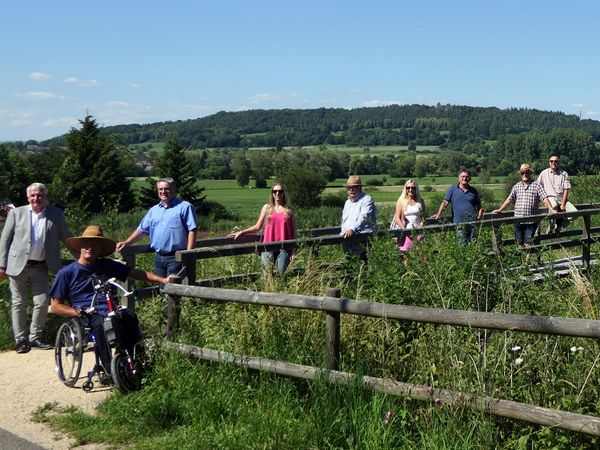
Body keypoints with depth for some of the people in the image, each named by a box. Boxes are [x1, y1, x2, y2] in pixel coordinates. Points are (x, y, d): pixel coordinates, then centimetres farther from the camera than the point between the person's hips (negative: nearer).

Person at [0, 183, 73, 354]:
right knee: (19, 304, 4)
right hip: (18, 265, -1)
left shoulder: (56, 214, 5)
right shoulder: (17, 213, 3)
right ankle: (21, 340, 13)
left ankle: (34, 338, 14)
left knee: (42, 303, -1)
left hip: (40, 267, 1)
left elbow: (66, 237, 10)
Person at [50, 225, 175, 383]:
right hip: (87, 315, -3)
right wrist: (79, 312, -8)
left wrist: (162, 280, 3)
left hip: (113, 310, 3)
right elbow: (55, 306, 9)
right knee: (101, 324, -38)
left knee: (130, 318, -32)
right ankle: (109, 371, -30)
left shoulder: (107, 265, 19)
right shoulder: (66, 273, 11)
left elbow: (136, 273, 16)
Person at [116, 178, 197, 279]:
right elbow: (142, 230, 19)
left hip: (175, 258, -6)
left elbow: (192, 230, -9)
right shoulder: (154, 210, 17)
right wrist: (126, 243, 6)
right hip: (158, 257, 7)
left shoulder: (184, 207, -2)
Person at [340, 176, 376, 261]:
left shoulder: (367, 200, 0)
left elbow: (364, 217, -16)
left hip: (362, 234, -7)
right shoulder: (348, 202, 27)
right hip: (346, 235, 8)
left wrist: (352, 229, -30)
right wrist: (343, 233, 15)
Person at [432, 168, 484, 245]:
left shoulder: (473, 191, 13)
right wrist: (438, 214, -12)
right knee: (462, 245, -5)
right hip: (459, 223, -2)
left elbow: (479, 205, 21)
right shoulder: (453, 189, 7)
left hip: (473, 222, 2)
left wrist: (480, 214, 0)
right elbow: (445, 202, 1)